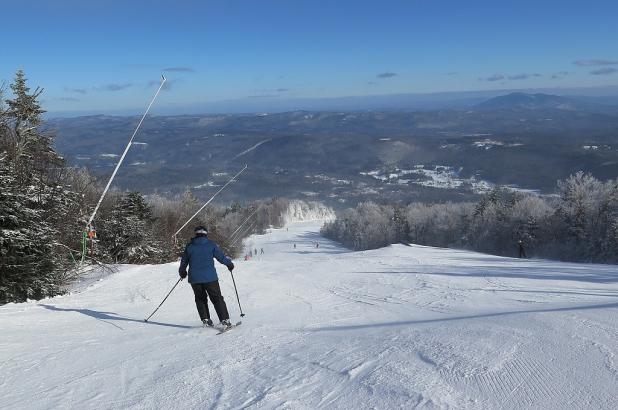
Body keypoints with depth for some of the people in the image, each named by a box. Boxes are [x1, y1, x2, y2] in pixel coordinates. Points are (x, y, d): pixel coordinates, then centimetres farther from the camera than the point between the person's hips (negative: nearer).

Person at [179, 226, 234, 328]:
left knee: (200, 299, 19)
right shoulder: (211, 245, -1)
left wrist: (182, 272, 31)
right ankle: (225, 320, -2)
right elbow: (221, 257, 1)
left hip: (195, 278, 2)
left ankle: (205, 320, 12)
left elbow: (183, 262, 12)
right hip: (210, 277, -2)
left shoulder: (189, 246, 5)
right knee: (217, 298, 5)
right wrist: (230, 264, 20)